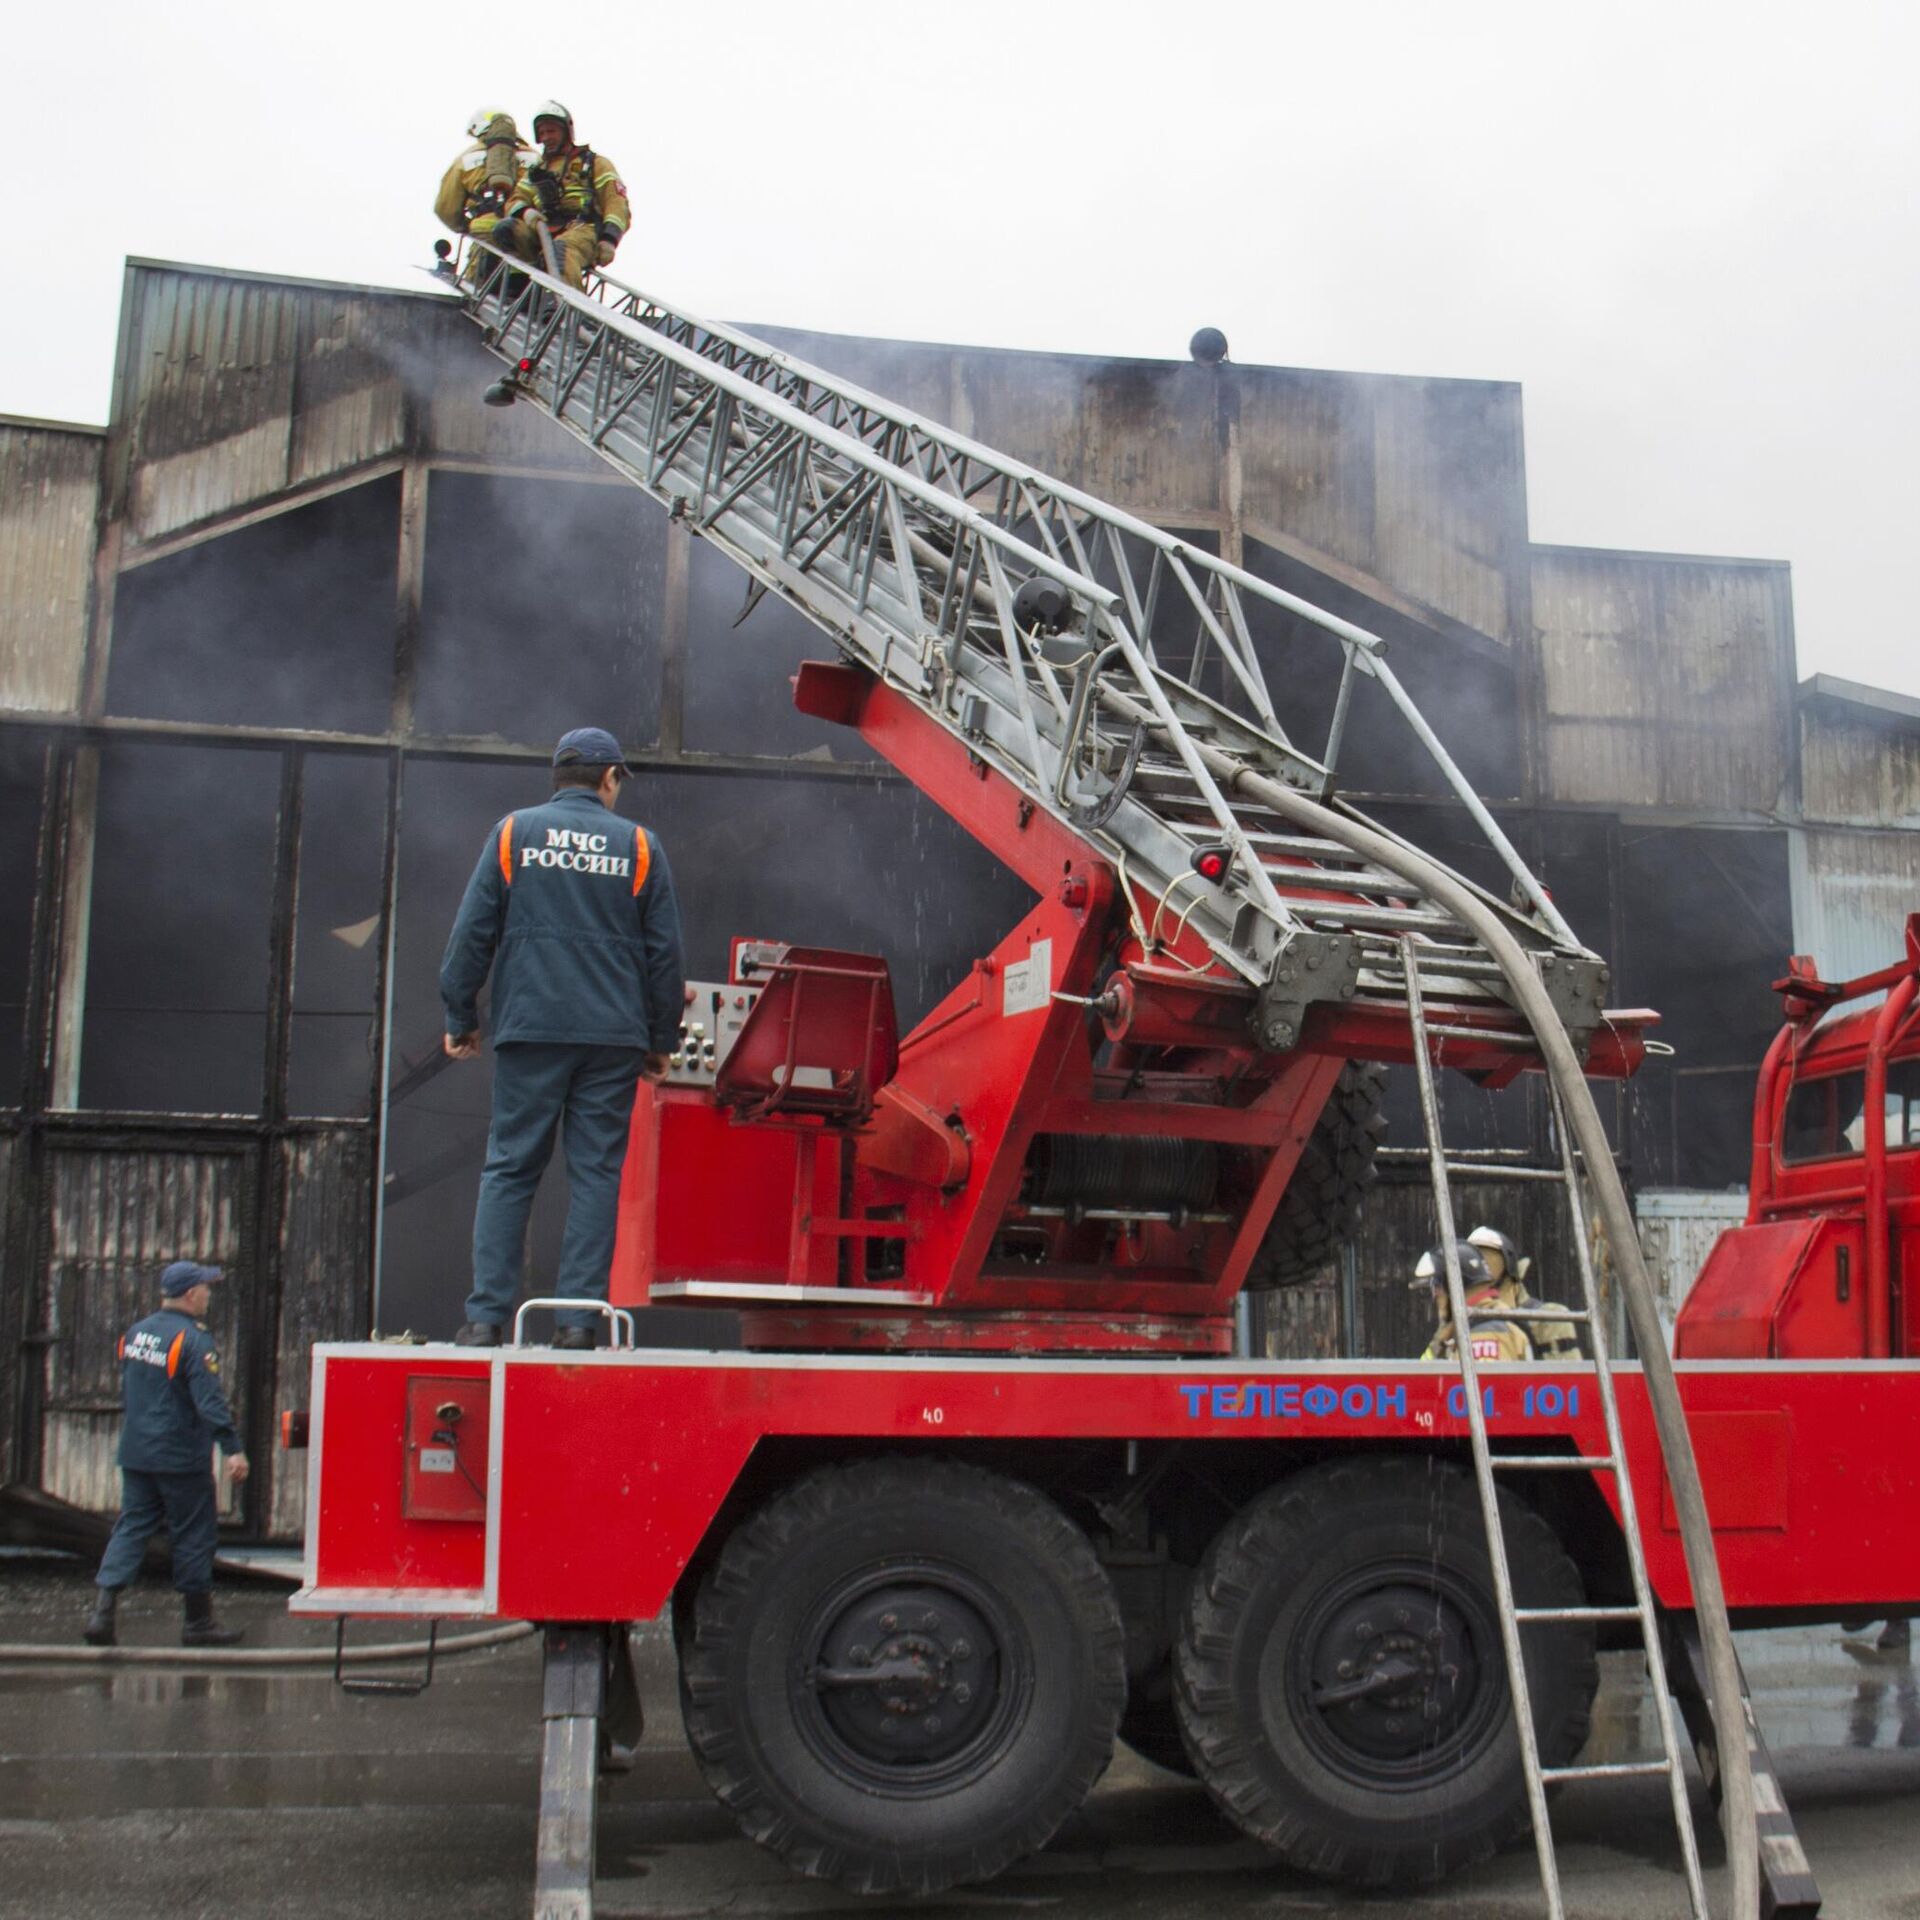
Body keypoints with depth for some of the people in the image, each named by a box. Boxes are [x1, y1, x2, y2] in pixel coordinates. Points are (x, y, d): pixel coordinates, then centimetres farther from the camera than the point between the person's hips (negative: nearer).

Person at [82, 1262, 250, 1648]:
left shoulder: (135, 1333, 9)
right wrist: (232, 1448, -23)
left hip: (135, 1453, 7)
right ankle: (197, 1623, 12)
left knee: (131, 1528, 9)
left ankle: (101, 1611, -4)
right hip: (181, 1457, -7)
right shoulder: (193, 1340, -17)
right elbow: (210, 1401, -23)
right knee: (193, 1536, 4)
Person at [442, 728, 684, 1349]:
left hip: (527, 1027, 0)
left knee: (509, 1168, 4)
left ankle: (486, 1315, -1)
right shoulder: (638, 844, 7)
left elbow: (473, 931, 5)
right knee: (596, 1171, 3)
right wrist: (660, 1039, 15)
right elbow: (664, 951, 8)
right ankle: (578, 1317, 0)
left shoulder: (512, 832, 6)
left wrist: (460, 1017, 13)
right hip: (613, 1037, 0)